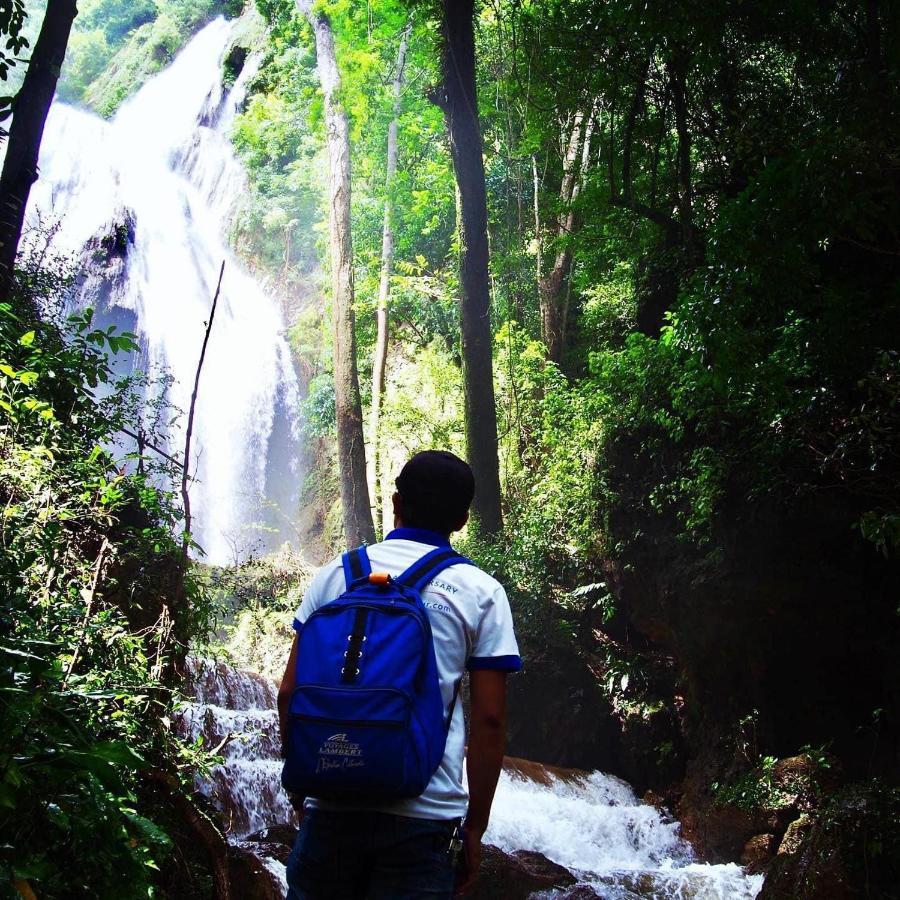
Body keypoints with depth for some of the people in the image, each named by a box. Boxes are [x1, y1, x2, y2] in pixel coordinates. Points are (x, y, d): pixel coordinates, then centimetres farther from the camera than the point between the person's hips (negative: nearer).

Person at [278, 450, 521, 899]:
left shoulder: (335, 574, 5)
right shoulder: (481, 593, 0)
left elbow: (290, 692, 4)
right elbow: (489, 720, -4)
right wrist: (474, 828, 4)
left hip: (332, 806, 2)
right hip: (425, 813, -2)